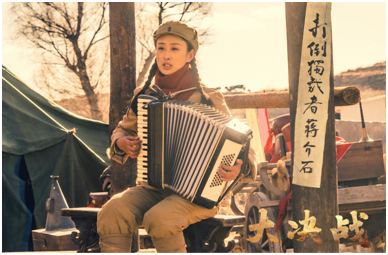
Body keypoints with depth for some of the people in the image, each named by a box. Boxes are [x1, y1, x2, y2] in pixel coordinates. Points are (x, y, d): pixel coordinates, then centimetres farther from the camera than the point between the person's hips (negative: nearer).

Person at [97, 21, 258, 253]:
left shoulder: (208, 100, -4)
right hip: (153, 188, 4)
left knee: (159, 219, -34)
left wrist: (239, 168, -24)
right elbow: (123, 130, 27)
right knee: (111, 214, -24)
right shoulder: (145, 95, 9)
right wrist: (121, 143, 2)